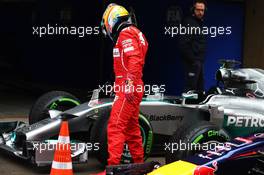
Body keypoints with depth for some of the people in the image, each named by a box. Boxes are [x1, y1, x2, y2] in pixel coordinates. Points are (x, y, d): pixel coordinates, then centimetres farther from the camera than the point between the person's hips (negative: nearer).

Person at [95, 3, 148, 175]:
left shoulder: (126, 33, -10)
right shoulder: (134, 32, 20)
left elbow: (135, 60, -23)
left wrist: (130, 84, -28)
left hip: (128, 89, -10)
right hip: (131, 89, 10)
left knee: (115, 127, -12)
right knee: (131, 127, 17)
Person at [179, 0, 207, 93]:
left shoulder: (200, 23, 18)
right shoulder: (189, 23, -11)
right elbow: (183, 44, -20)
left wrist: (201, 60, 13)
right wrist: (193, 60, -21)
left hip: (199, 62, 10)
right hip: (192, 62, -10)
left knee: (200, 87, 13)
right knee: (190, 86, -10)